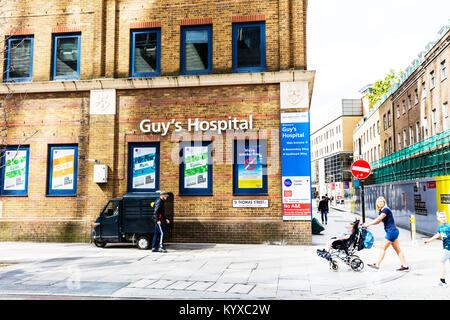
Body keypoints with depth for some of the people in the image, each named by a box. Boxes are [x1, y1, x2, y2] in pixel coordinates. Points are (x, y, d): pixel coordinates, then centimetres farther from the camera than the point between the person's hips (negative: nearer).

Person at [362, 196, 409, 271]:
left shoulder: (386, 210, -14)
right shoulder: (381, 211, 14)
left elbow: (378, 219, -20)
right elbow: (377, 221, 15)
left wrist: (368, 224, -15)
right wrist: (367, 223, 2)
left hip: (392, 231, -10)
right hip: (393, 231, 10)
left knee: (383, 248, -6)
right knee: (398, 250, 11)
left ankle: (377, 265, -1)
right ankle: (405, 266, 14)